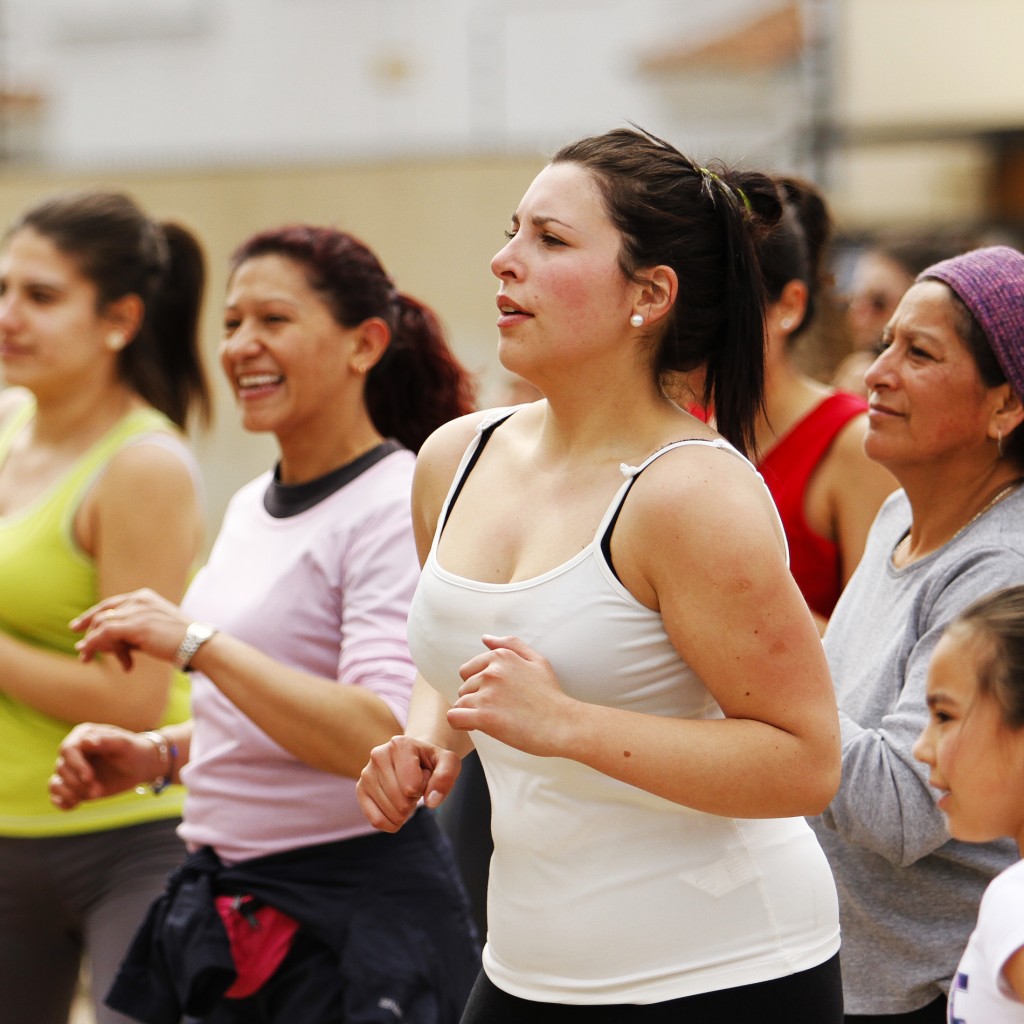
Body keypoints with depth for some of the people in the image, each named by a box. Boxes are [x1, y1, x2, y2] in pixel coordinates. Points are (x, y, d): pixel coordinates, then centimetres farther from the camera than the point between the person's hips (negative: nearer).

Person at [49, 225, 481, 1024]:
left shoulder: (398, 506, -15)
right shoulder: (253, 506, 12)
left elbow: (382, 739, -26)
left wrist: (196, 643, -28)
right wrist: (155, 755, 7)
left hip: (354, 912, -8)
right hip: (227, 908, 8)